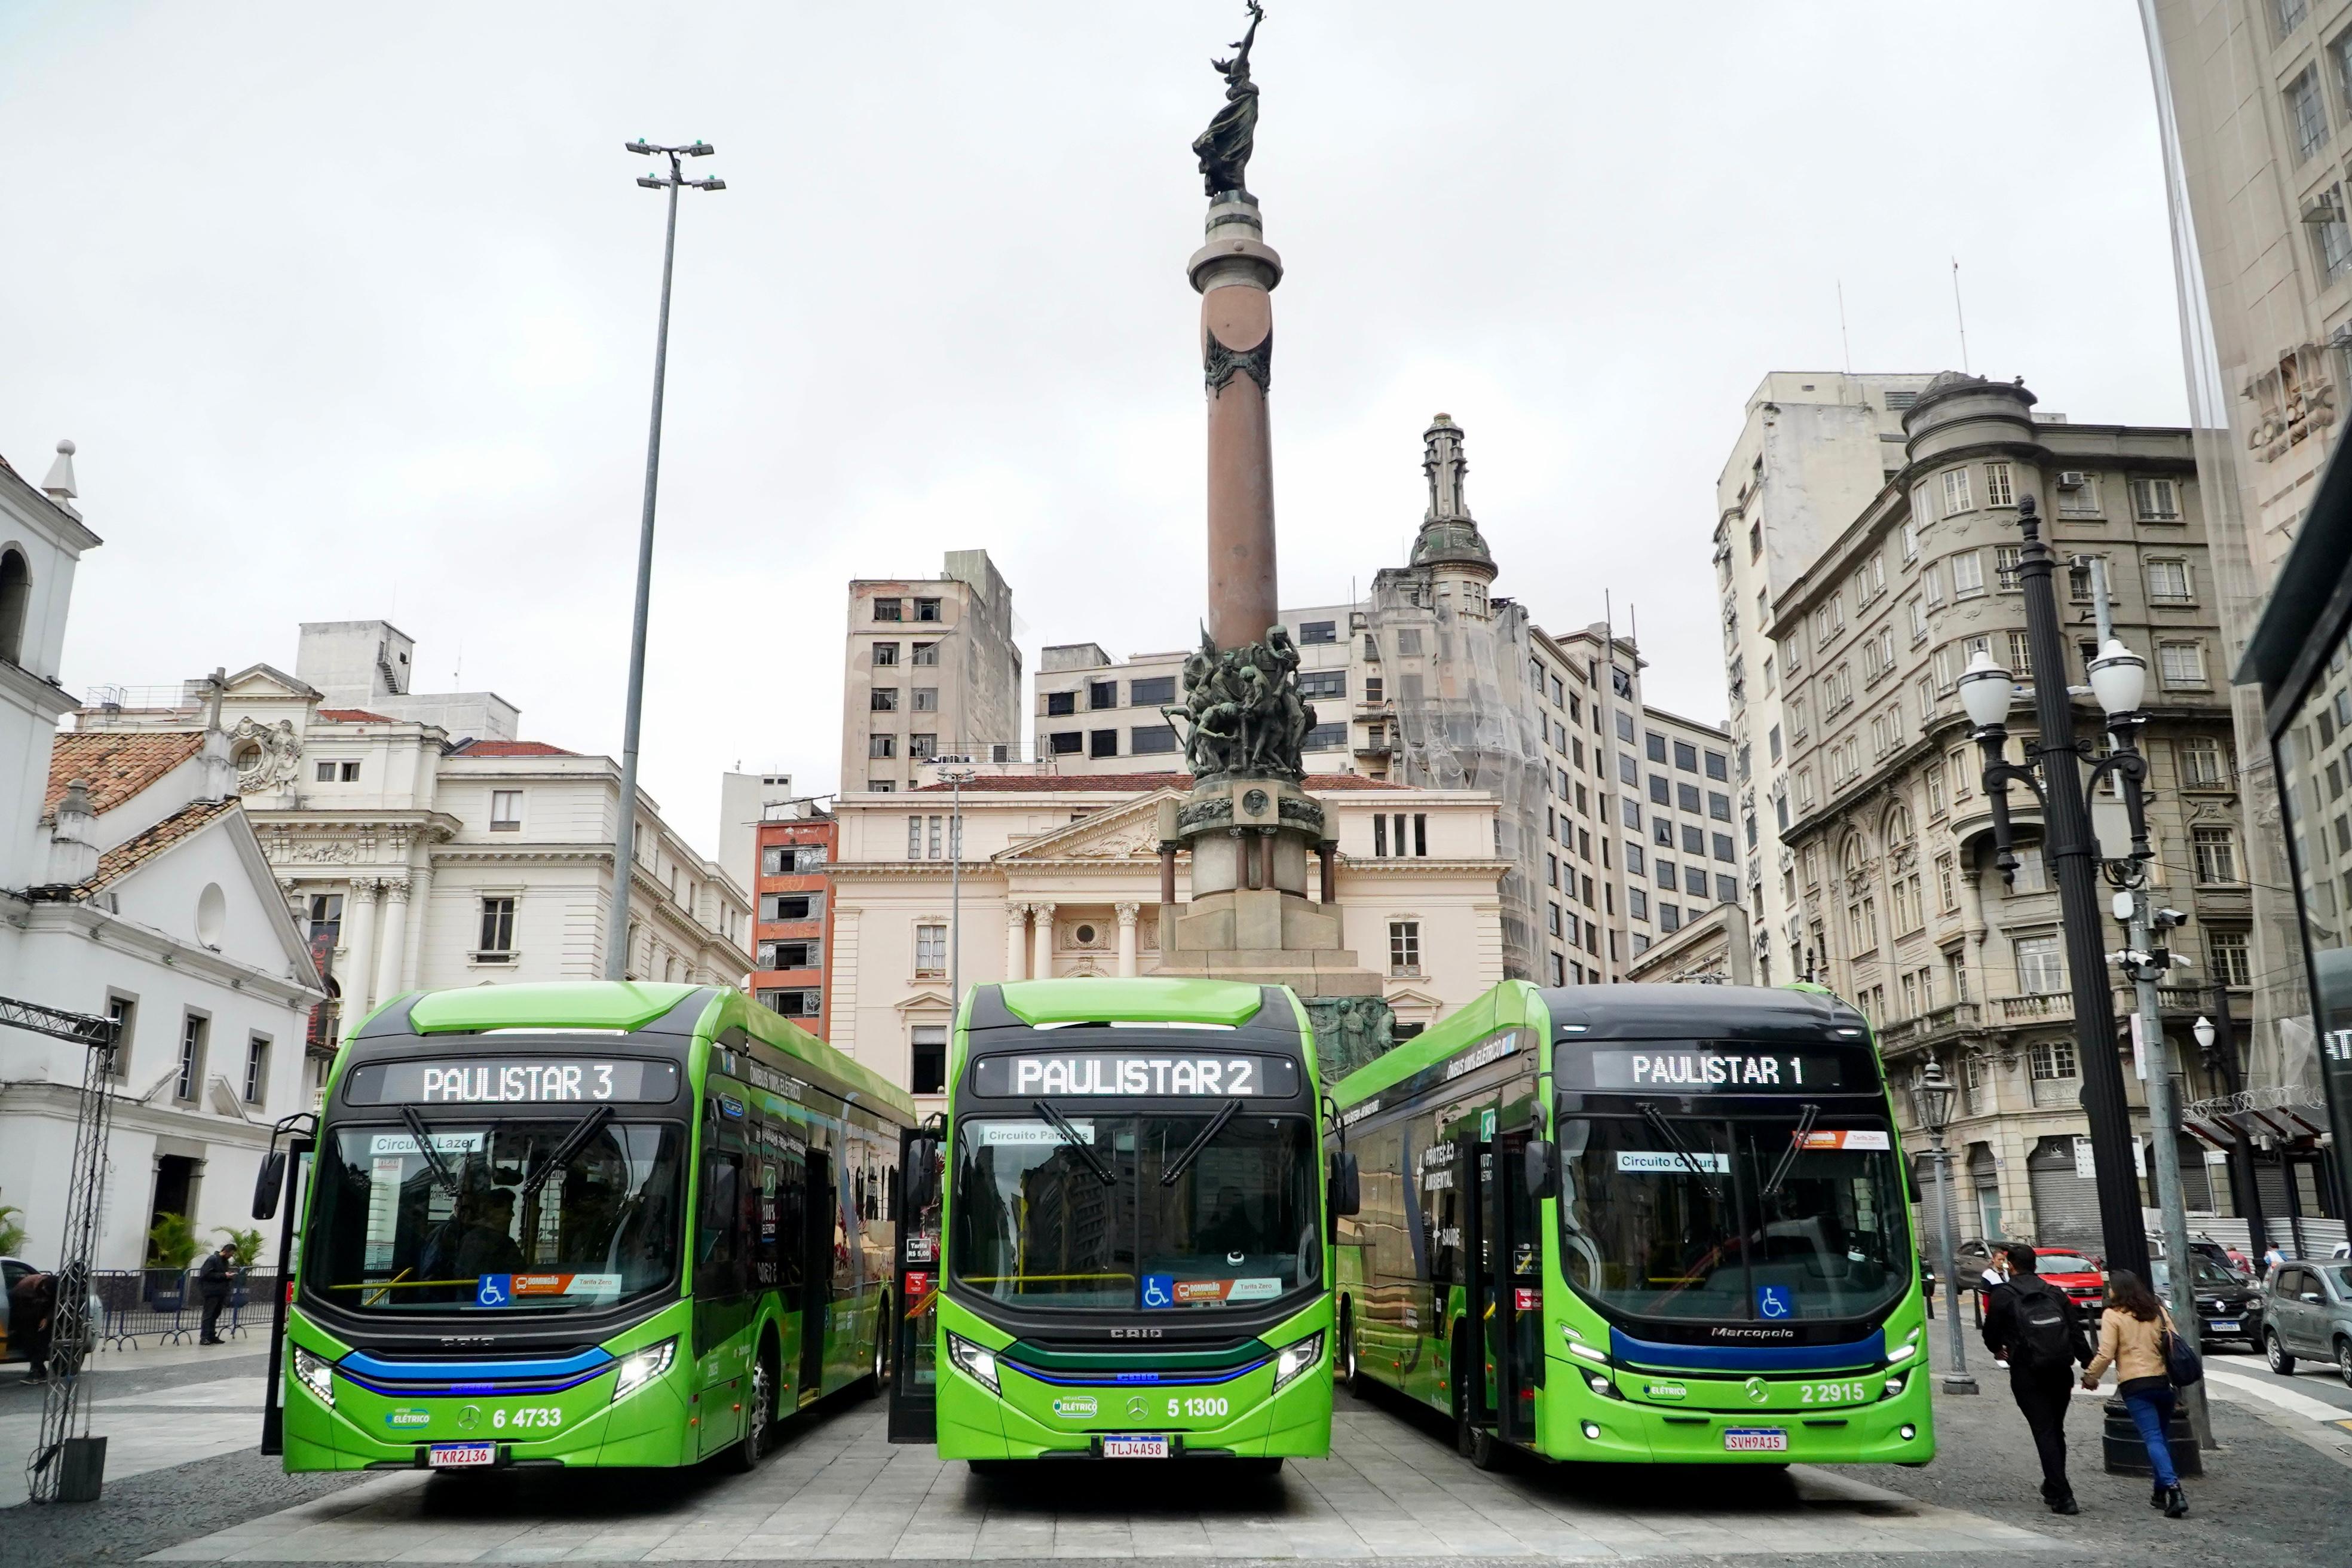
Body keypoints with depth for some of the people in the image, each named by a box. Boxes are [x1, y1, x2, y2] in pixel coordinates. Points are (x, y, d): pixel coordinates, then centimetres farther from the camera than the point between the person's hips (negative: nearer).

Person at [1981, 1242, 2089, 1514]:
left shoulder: (2002, 1295, -2)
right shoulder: (2054, 1294, 10)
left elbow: (1991, 1333, 4)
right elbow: (2077, 1331, 5)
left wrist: (1997, 1350, 26)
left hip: (2027, 1374, -5)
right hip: (2061, 1371, 5)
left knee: (2044, 1433, -3)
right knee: (2056, 1430, 18)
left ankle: (2063, 1497, -9)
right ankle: (2054, 1488, 29)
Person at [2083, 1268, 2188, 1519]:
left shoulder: (2112, 1315, -5)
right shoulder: (2158, 1310, 10)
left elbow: (2106, 1355, -9)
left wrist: (2090, 1375, 5)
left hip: (2135, 1385, -5)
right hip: (2163, 1381, 5)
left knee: (2153, 1437, -7)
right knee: (2161, 1435, 16)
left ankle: (2173, 1488, -22)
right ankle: (2161, 1493, 22)